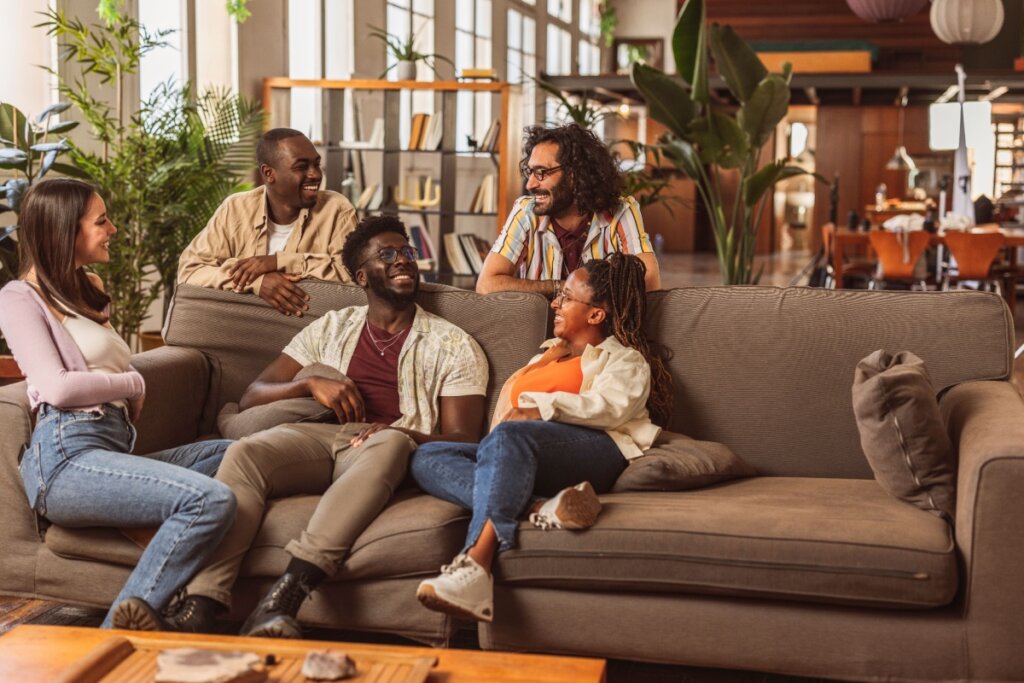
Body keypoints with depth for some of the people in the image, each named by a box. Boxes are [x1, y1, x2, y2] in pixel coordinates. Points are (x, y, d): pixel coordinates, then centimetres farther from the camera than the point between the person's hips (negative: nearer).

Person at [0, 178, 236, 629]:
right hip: (67, 456, -9)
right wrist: (133, 384, 3)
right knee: (211, 500, -28)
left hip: (115, 448, 9)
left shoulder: (87, 292, 30)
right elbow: (57, 388, -10)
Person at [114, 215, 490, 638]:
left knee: (389, 443, -39)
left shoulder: (452, 345, 19)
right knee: (244, 453, -30)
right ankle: (197, 613, -46)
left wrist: (409, 436, -16)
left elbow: (462, 440, 6)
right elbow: (251, 398, 20)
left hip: (393, 448, -2)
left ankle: (282, 600, -52)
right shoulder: (331, 329, 26)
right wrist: (310, 384, -1)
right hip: (316, 437, 3)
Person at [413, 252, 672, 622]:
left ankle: (474, 567, -51)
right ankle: (538, 507, -39)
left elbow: (611, 407, -5)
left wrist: (540, 408, -17)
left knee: (509, 438, -37)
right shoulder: (551, 354, 40)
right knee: (426, 458, -17)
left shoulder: (624, 359, 18)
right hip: (517, 459, 7)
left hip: (592, 449, -7)